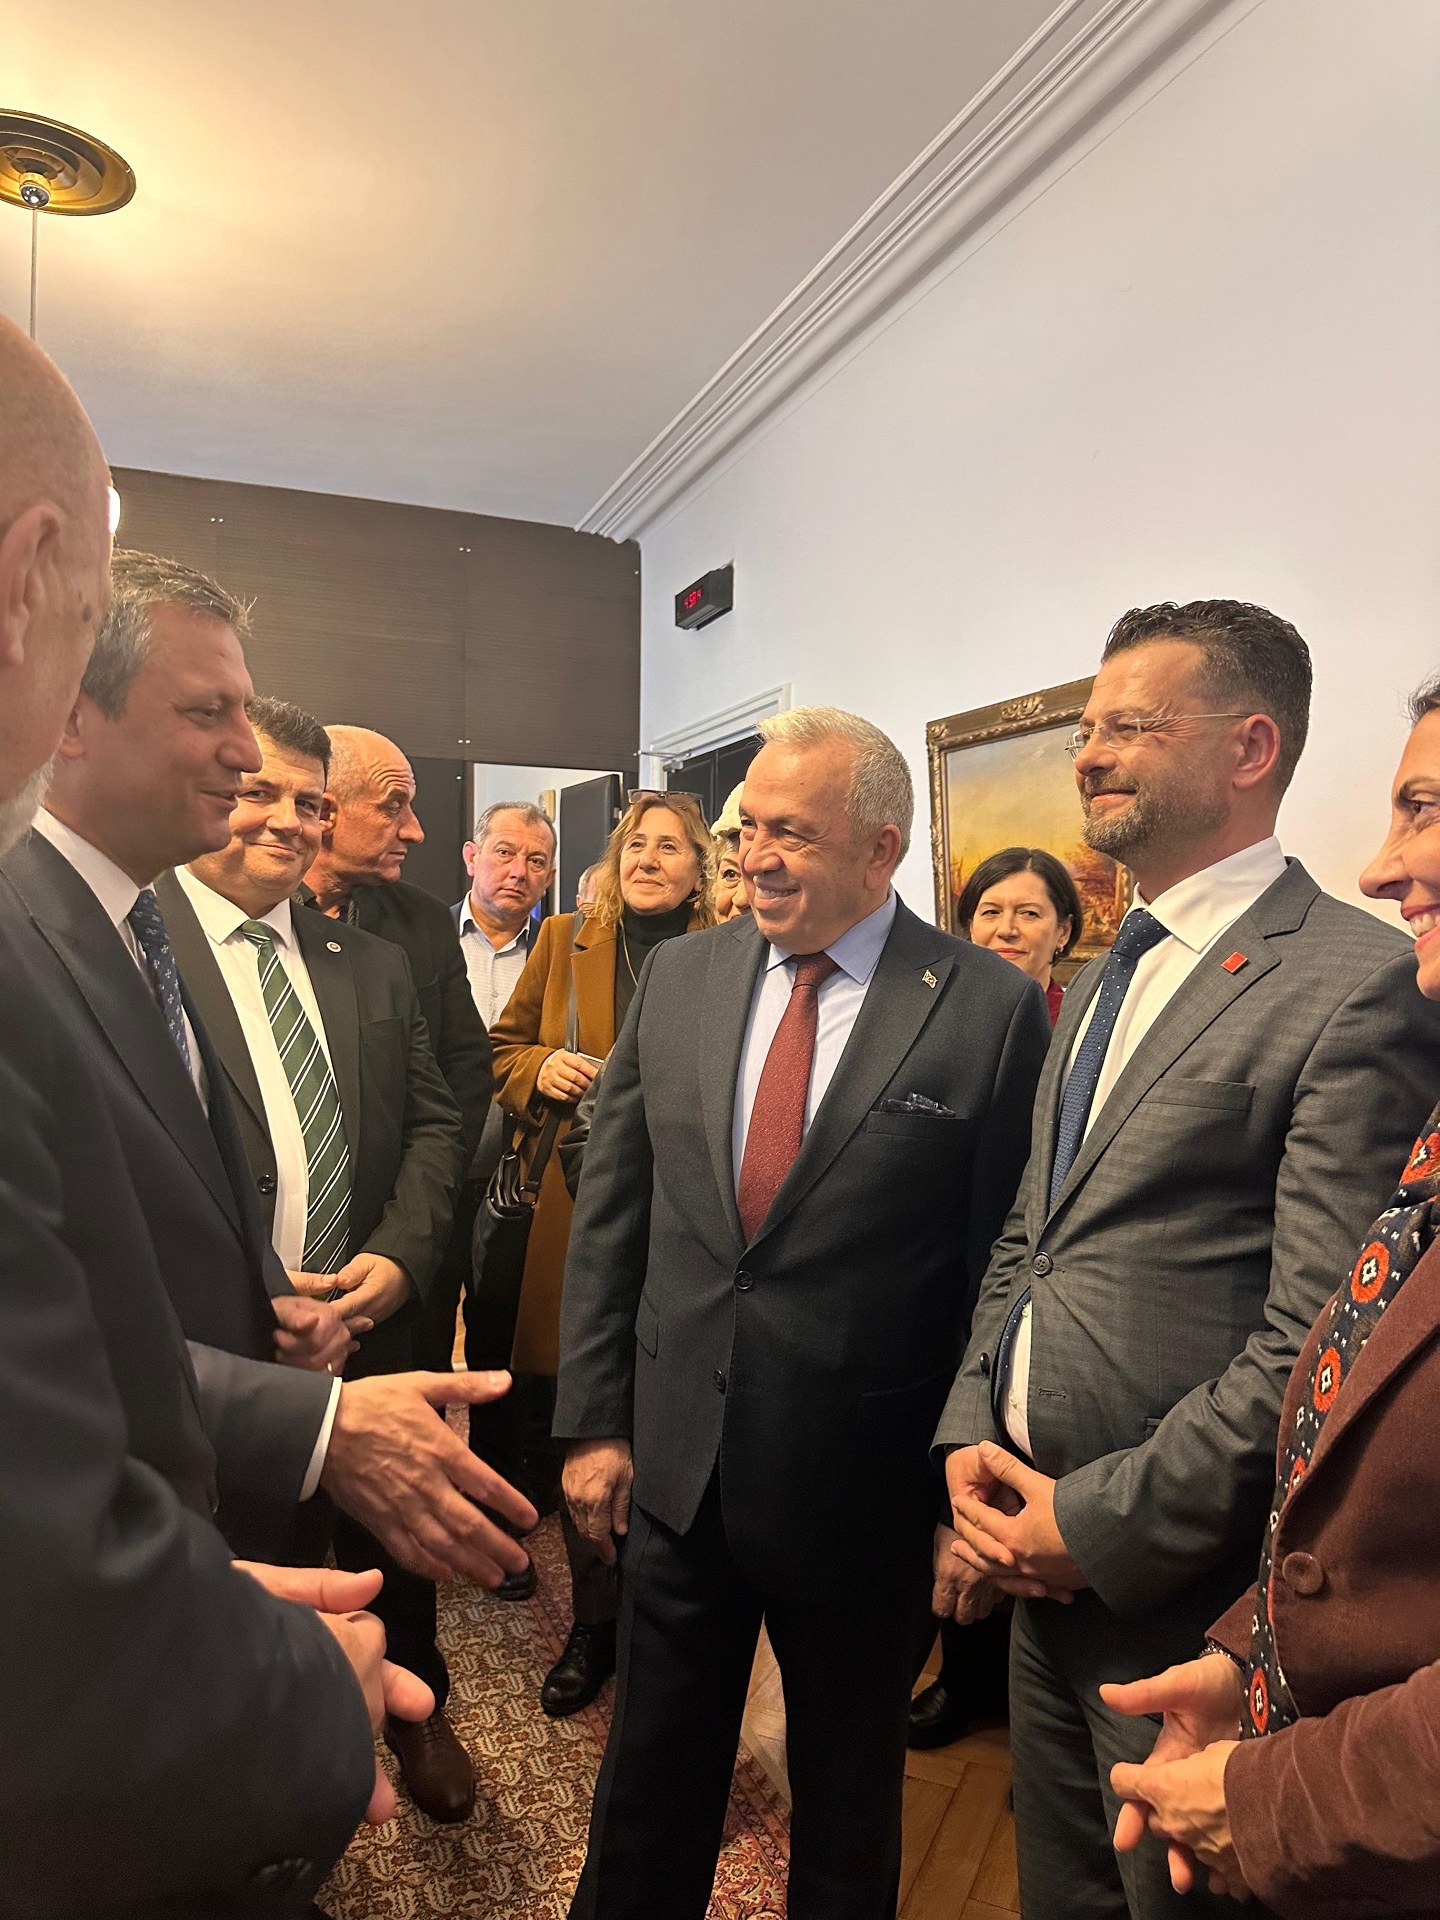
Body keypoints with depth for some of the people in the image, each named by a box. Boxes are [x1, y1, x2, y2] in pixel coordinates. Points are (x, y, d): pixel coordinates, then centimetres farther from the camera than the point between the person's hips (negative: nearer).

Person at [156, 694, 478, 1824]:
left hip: (370, 1335, 4)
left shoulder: (375, 966, 6)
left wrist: (398, 1256, -10)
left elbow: (433, 1121, 6)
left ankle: (416, 1710, 52)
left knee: (389, 1550, 24)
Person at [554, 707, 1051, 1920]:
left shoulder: (992, 1008, -14)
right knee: (653, 1773, 24)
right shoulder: (681, 976, -2)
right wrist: (594, 1422, 2)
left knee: (849, 1785, 24)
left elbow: (1003, 1264, -9)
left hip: (864, 1487, -3)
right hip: (673, 1462, 3)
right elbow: (610, 1215, 2)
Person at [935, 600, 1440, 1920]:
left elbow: (1317, 1342, -22)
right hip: (1041, 1557, 7)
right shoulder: (1106, 979, 9)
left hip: (1181, 1589, -7)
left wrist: (1099, 1523, -16)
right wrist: (970, 1437, 1)